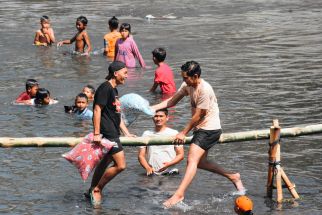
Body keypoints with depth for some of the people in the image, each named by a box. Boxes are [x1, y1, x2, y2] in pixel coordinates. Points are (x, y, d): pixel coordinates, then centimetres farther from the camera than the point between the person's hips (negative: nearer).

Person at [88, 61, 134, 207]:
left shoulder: (114, 90, 19)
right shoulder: (105, 88, -12)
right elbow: (97, 110, -18)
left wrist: (127, 133, 20)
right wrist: (96, 133, -22)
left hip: (113, 133, 10)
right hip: (107, 133, -10)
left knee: (104, 164, 16)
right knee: (120, 165, -12)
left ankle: (92, 192, 25)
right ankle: (97, 189, -2)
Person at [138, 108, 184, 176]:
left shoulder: (174, 133, 7)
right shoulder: (147, 134, 14)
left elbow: (180, 155, 5)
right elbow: (141, 155, 11)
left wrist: (169, 164, -13)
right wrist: (147, 168, -9)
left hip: (170, 172, -2)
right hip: (153, 174, 2)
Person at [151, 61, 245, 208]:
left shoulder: (204, 90, -25)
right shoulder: (188, 85, 2)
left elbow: (198, 116, -20)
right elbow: (172, 101, 8)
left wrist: (183, 133, -13)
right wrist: (153, 108, -3)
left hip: (209, 129, -10)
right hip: (201, 128, 10)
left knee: (192, 160, -18)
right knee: (199, 162, 18)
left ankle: (179, 194, -25)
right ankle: (232, 176, 30)